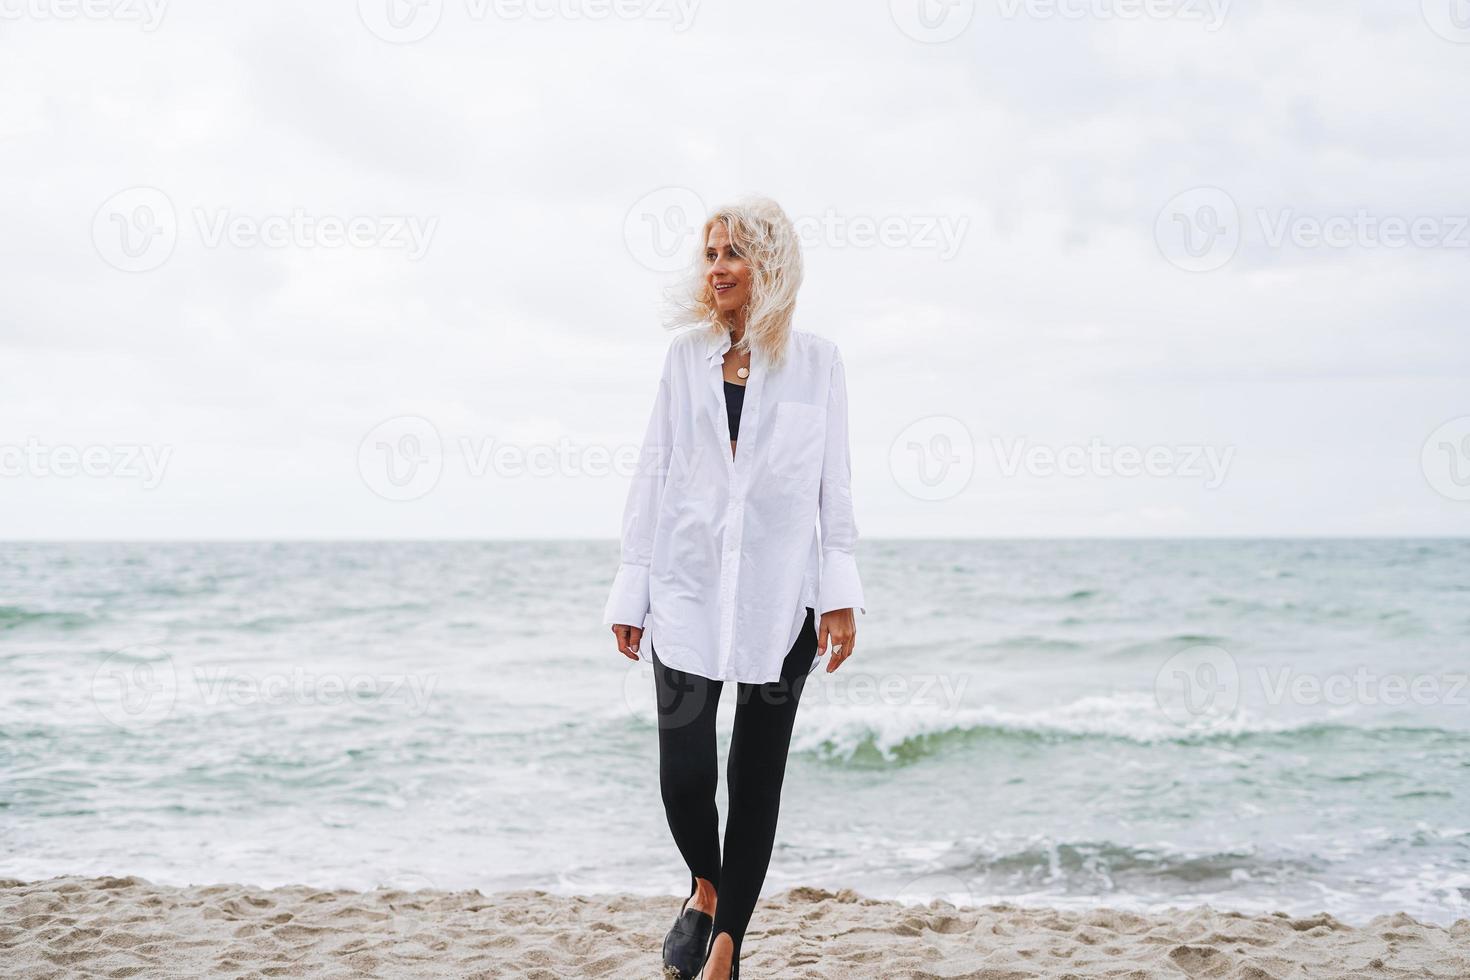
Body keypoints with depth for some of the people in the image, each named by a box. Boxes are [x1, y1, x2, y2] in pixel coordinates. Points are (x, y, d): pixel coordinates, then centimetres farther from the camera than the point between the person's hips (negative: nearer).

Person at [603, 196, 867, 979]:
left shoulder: (816, 361, 4)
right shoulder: (685, 355, 7)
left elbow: (833, 483, 3)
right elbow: (652, 475, 7)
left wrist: (842, 595, -5)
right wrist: (630, 592, 4)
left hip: (780, 600, -1)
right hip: (688, 592, 1)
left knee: (757, 780, 4)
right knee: (684, 775, -7)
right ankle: (705, 891, 24)